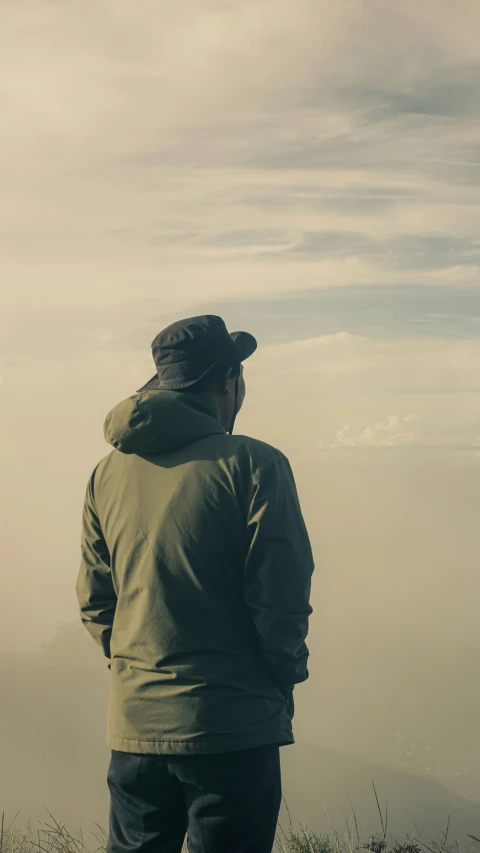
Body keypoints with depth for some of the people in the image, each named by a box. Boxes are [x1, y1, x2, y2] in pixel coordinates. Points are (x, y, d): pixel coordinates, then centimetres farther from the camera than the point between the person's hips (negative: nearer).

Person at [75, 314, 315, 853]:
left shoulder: (109, 473, 5)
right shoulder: (252, 464, -11)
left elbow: (94, 602, 10)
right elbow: (282, 599, -12)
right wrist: (284, 680, 4)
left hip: (133, 725, 5)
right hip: (232, 728, -5)